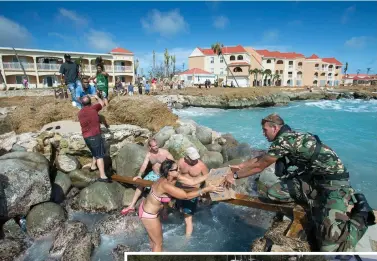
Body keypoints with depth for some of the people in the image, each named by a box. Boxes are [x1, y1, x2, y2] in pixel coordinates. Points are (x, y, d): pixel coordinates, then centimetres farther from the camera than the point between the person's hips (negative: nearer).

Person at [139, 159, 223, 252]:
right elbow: (187, 196, -32)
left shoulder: (170, 178, -11)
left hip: (146, 208, 8)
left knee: (154, 237, 31)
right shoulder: (166, 185, -36)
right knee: (158, 243, 14)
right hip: (149, 215, -8)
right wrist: (206, 189, -31)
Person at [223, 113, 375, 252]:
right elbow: (259, 158, 21)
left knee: (331, 248, -19)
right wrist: (240, 166, 29)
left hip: (333, 183, -9)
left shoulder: (284, 140, -20)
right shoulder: (286, 138, 10)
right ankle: (317, 199, 10)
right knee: (273, 193, 1)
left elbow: (259, 166, -10)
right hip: (314, 178, 9)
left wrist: (235, 176, 2)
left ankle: (361, 212, 5)